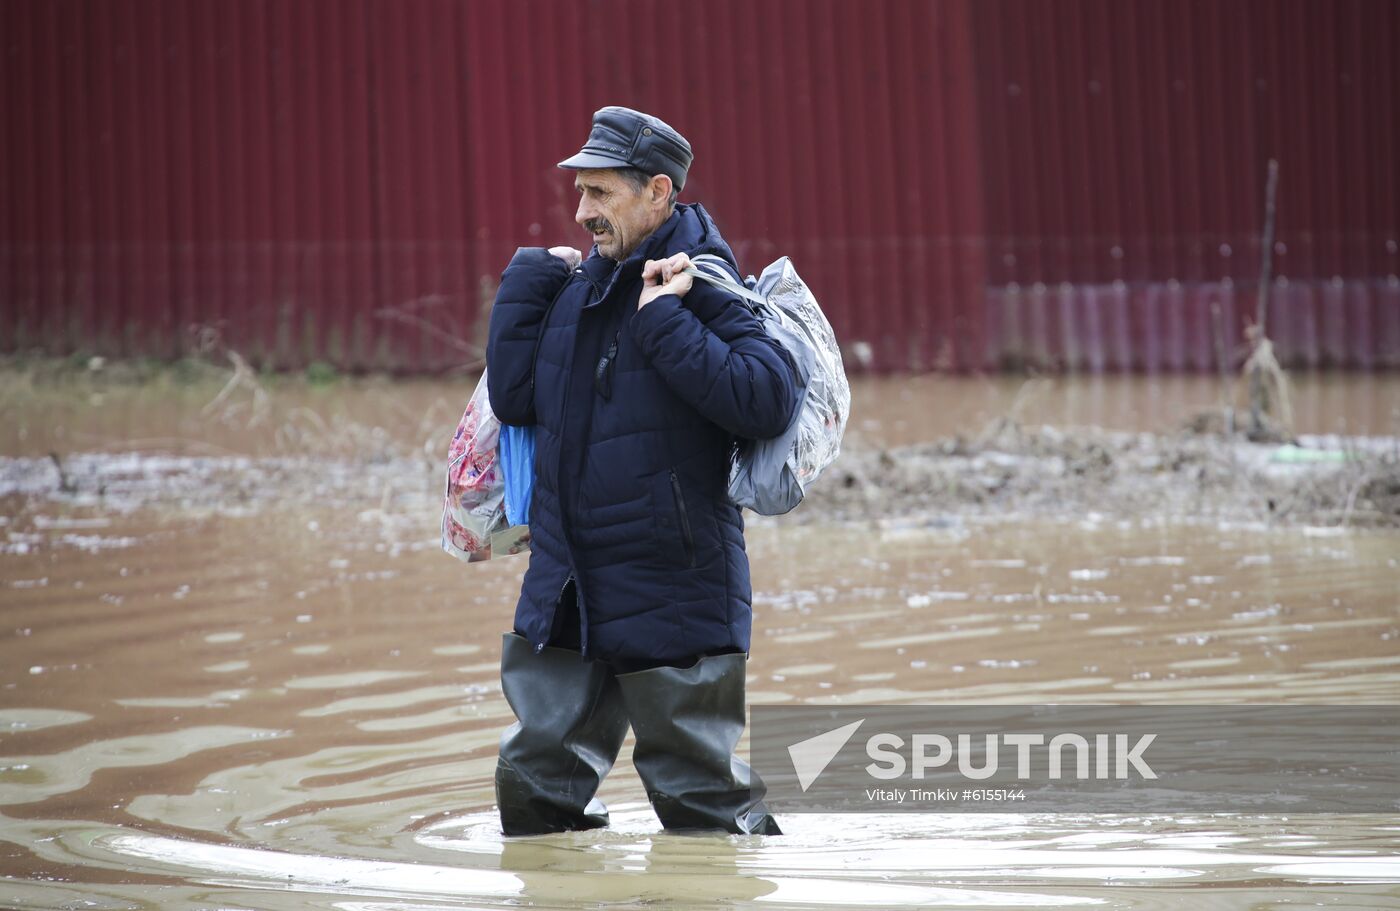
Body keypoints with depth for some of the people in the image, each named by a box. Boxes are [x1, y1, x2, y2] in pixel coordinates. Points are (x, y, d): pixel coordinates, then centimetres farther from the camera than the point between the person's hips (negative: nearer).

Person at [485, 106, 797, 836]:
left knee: (697, 792, 3)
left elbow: (767, 400, -26)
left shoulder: (703, 289, -12)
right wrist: (529, 278, 3)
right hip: (564, 594, 6)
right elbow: (514, 399, 6)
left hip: (672, 600, -6)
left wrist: (665, 323, -25)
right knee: (534, 781, 9)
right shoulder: (577, 286, 8)